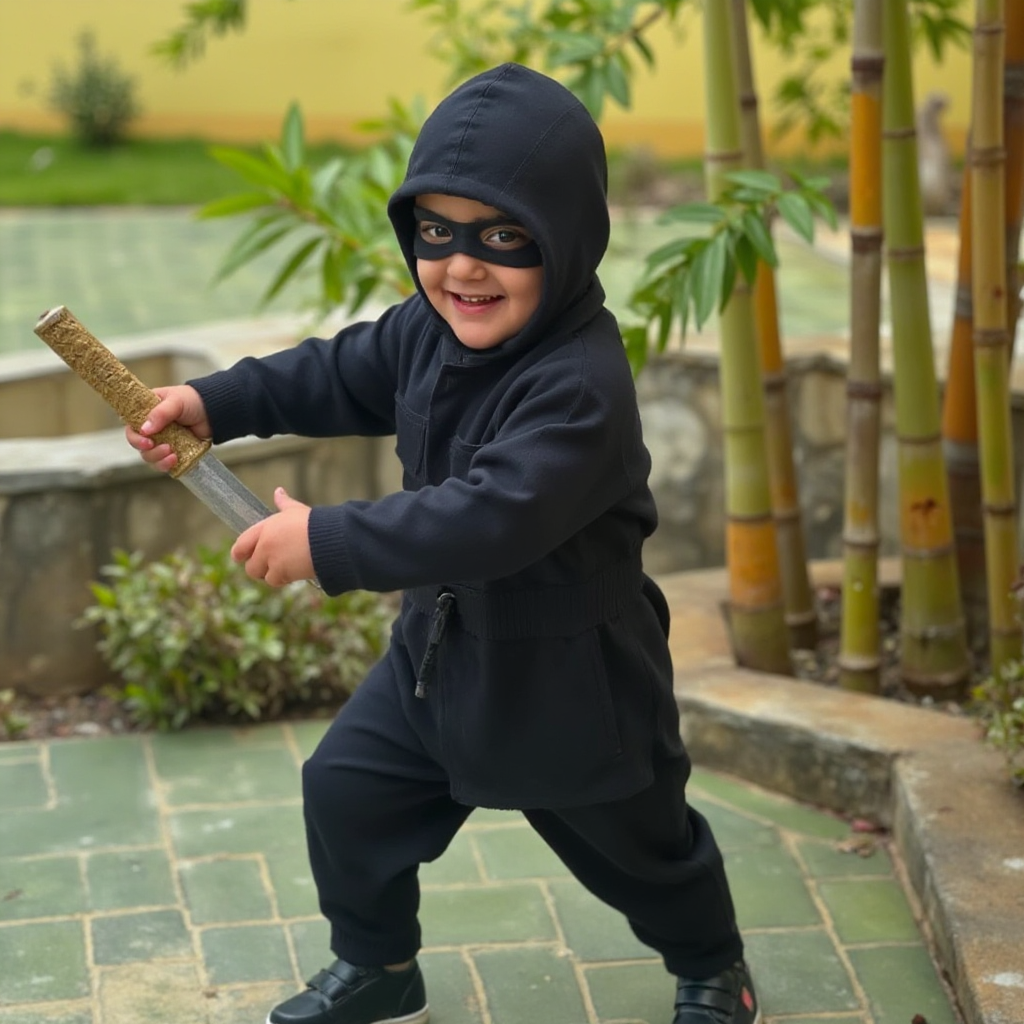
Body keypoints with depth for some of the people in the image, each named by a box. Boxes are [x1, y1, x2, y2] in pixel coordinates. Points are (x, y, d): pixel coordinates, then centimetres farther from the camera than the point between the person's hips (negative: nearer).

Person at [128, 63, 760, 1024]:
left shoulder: (581, 386, -34)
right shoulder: (430, 330, -6)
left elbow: (490, 518, -42)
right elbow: (341, 373, 10)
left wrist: (328, 541, -40)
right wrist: (215, 403, -5)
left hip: (569, 673, -7)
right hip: (442, 644, 7)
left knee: (634, 841, 15)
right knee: (345, 788, 12)